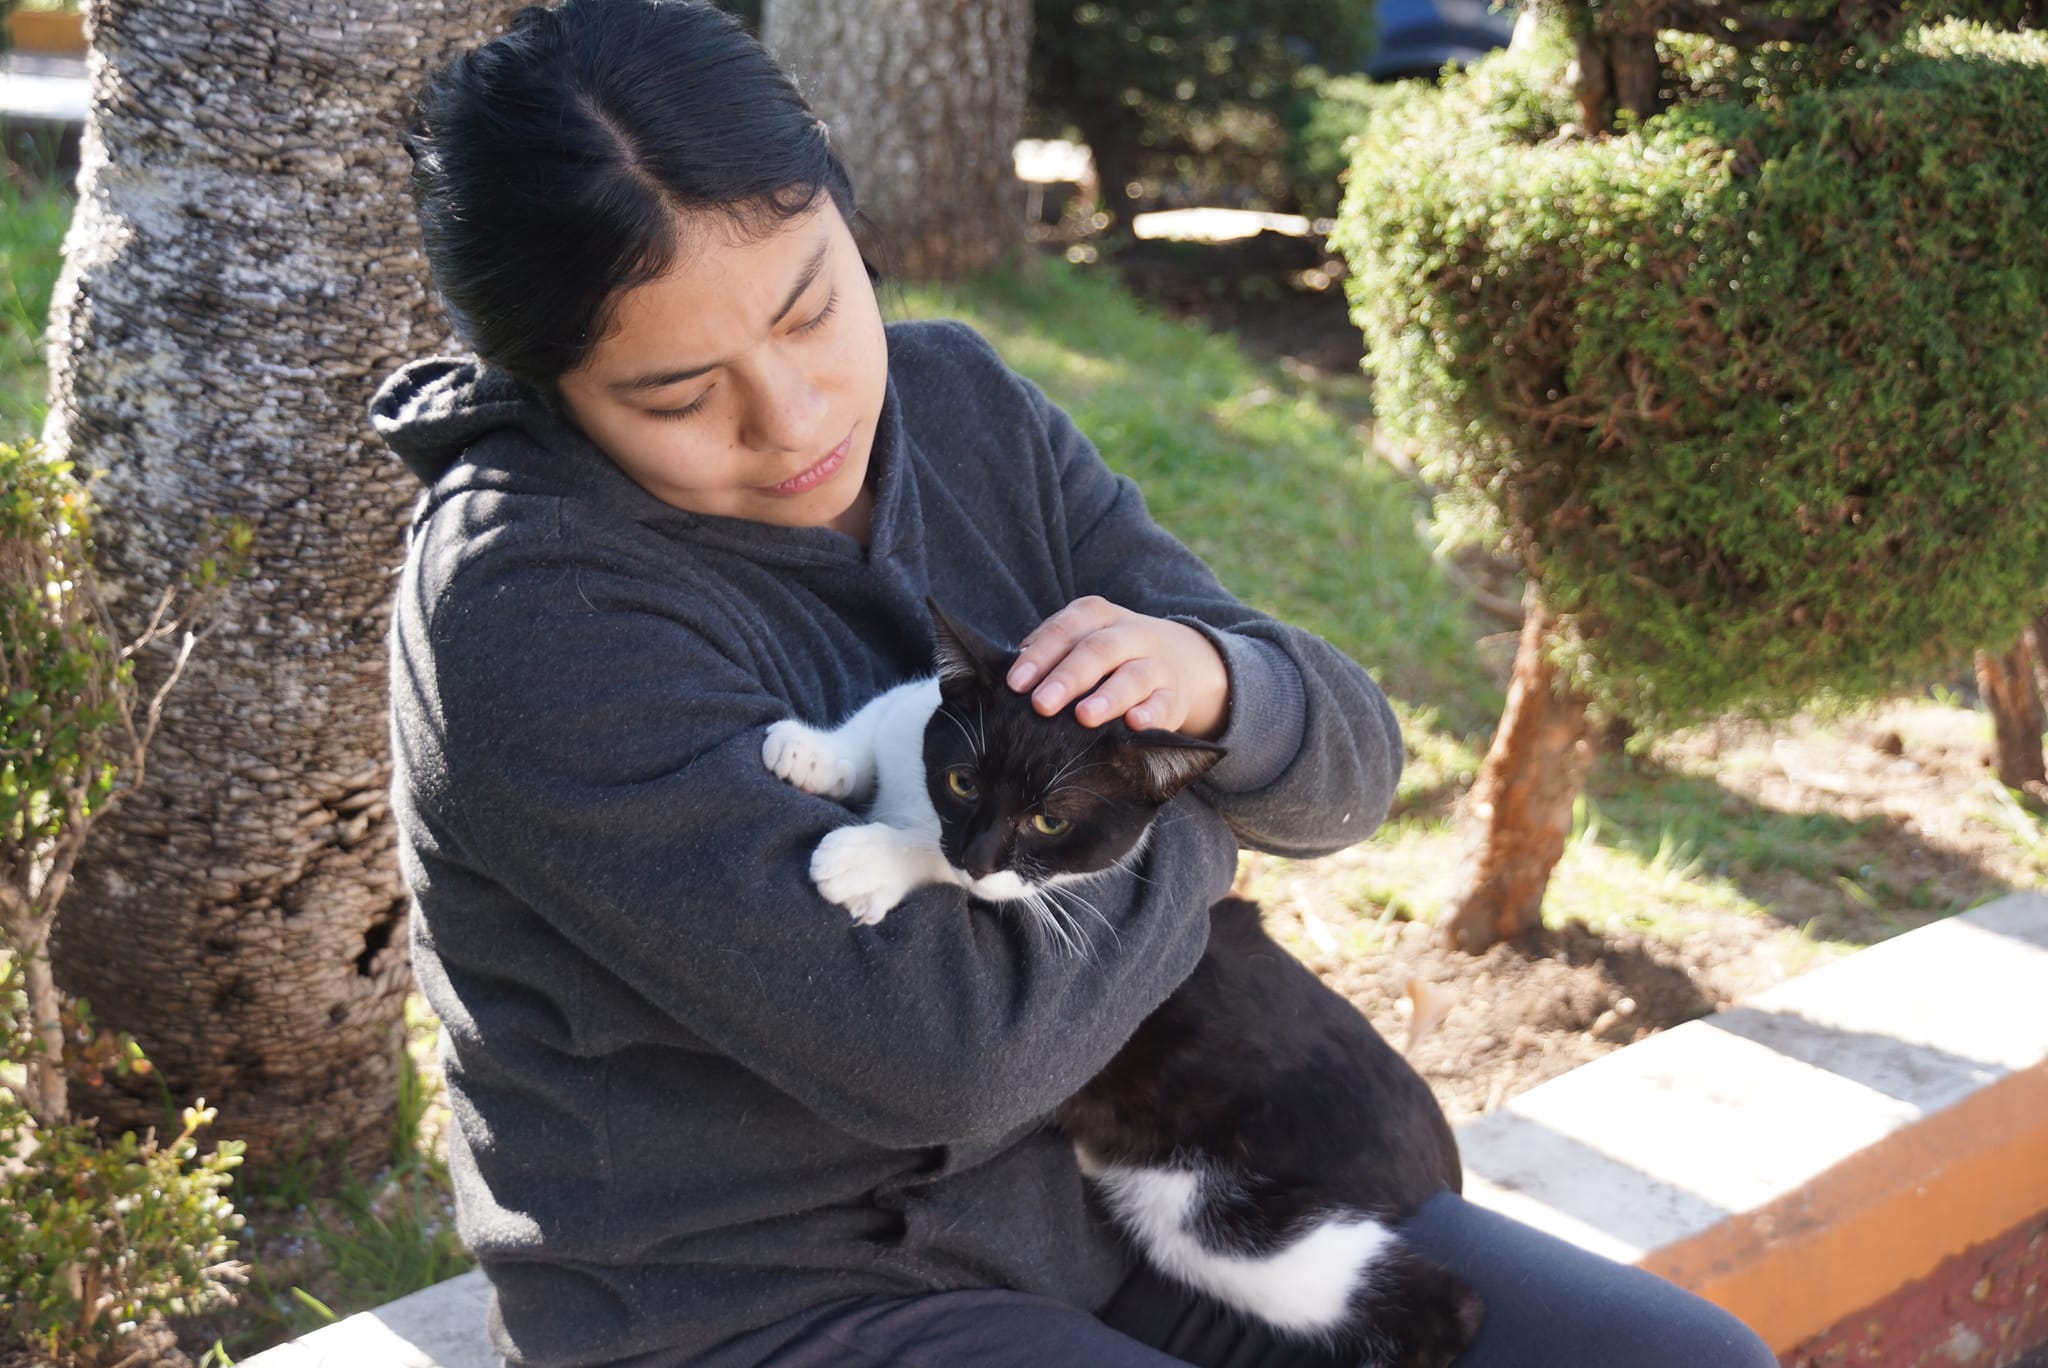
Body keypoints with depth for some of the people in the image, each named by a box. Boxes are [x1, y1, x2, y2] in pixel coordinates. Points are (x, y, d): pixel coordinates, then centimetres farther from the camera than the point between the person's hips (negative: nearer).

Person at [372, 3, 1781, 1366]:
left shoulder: (961, 405, 0)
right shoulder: (527, 599, -22)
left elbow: (1344, 769, 1)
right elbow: (942, 1043, -28)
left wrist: (1206, 680, -22)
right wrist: (1187, 803, -10)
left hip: (1110, 1192, 7)